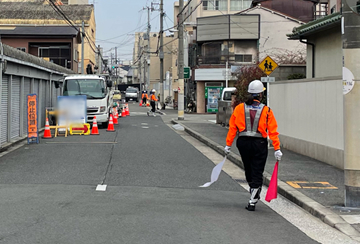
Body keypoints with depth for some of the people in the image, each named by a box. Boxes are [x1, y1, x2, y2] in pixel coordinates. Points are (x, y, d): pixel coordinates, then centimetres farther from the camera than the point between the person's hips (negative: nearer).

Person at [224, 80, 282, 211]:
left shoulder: (239, 108, 0)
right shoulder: (266, 111, -4)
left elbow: (232, 128, 2)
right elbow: (273, 131, -5)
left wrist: (228, 145, 8)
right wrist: (277, 149, -3)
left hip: (243, 142, 2)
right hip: (259, 144, -2)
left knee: (248, 170, 21)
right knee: (257, 172, 4)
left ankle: (254, 193, 38)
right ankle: (252, 201, 1)